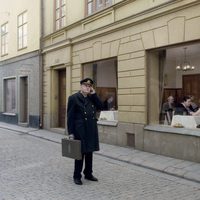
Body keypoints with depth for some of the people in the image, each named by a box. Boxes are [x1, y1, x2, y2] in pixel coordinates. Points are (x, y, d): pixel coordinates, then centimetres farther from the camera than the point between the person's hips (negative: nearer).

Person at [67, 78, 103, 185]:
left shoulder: (92, 98, 12)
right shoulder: (73, 98, -7)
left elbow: (100, 107, 1)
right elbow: (70, 116, -9)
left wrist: (94, 94, -4)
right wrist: (70, 133, -13)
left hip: (92, 131, 6)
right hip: (80, 131, -6)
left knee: (89, 152, 14)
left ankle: (88, 173, 28)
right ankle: (77, 176, 16)